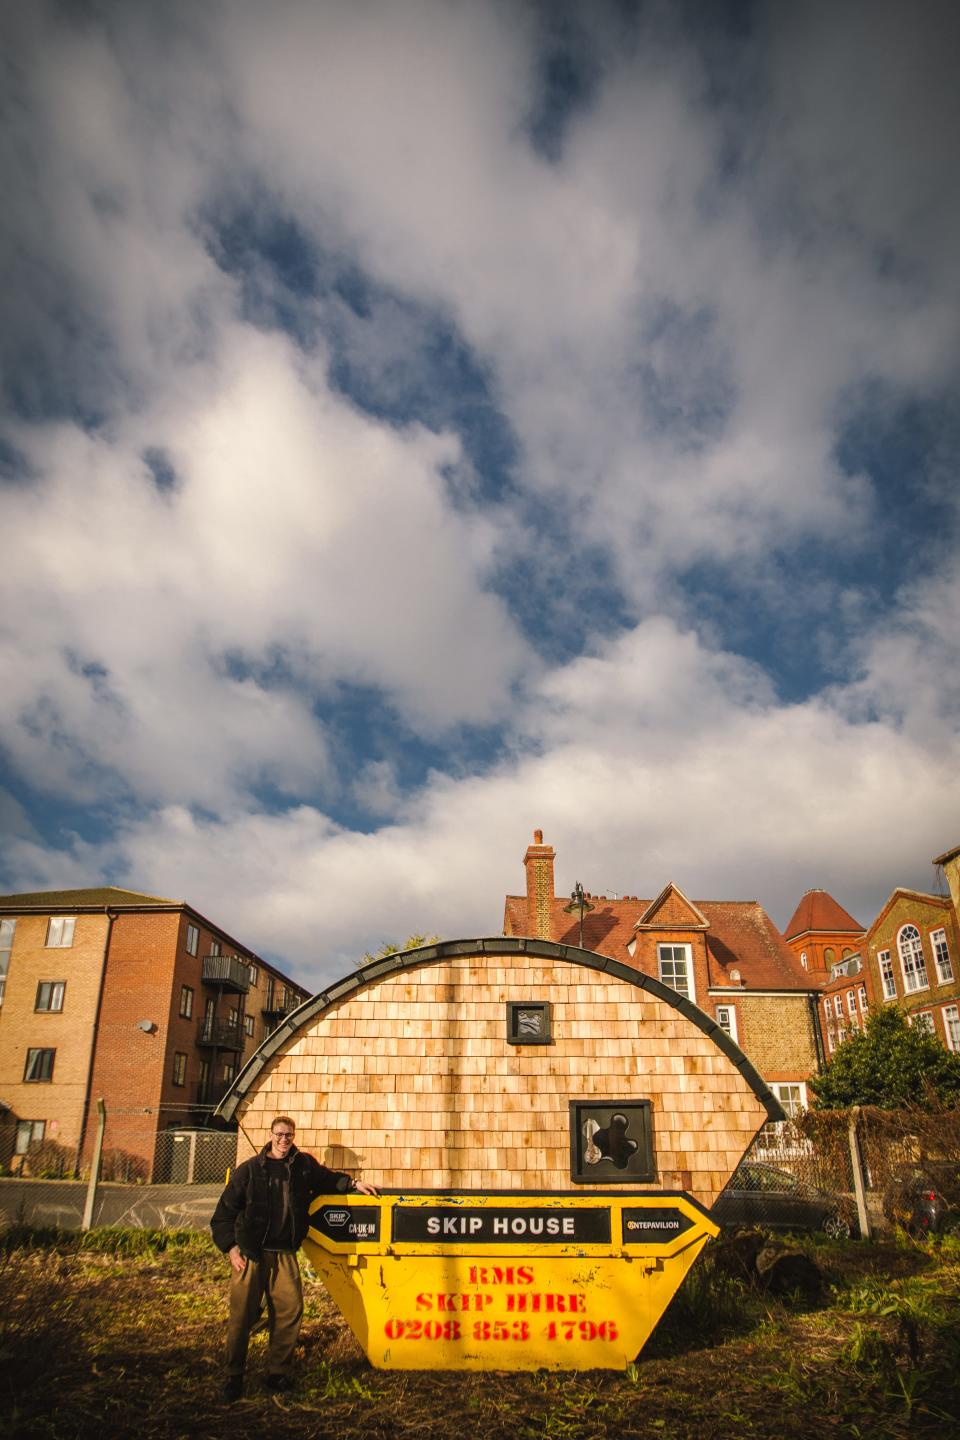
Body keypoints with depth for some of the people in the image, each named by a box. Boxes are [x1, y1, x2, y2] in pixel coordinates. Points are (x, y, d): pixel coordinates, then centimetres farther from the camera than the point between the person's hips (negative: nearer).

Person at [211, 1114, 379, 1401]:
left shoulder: (304, 1165, 8)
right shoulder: (249, 1170, -2)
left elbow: (327, 1178, 28)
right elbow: (224, 1211, 0)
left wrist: (353, 1183, 17)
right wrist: (230, 1248, -6)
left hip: (284, 1253, 3)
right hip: (249, 1252, -3)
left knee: (290, 1310, -2)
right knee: (242, 1315, -1)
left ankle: (278, 1372, 15)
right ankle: (233, 1376, 16)